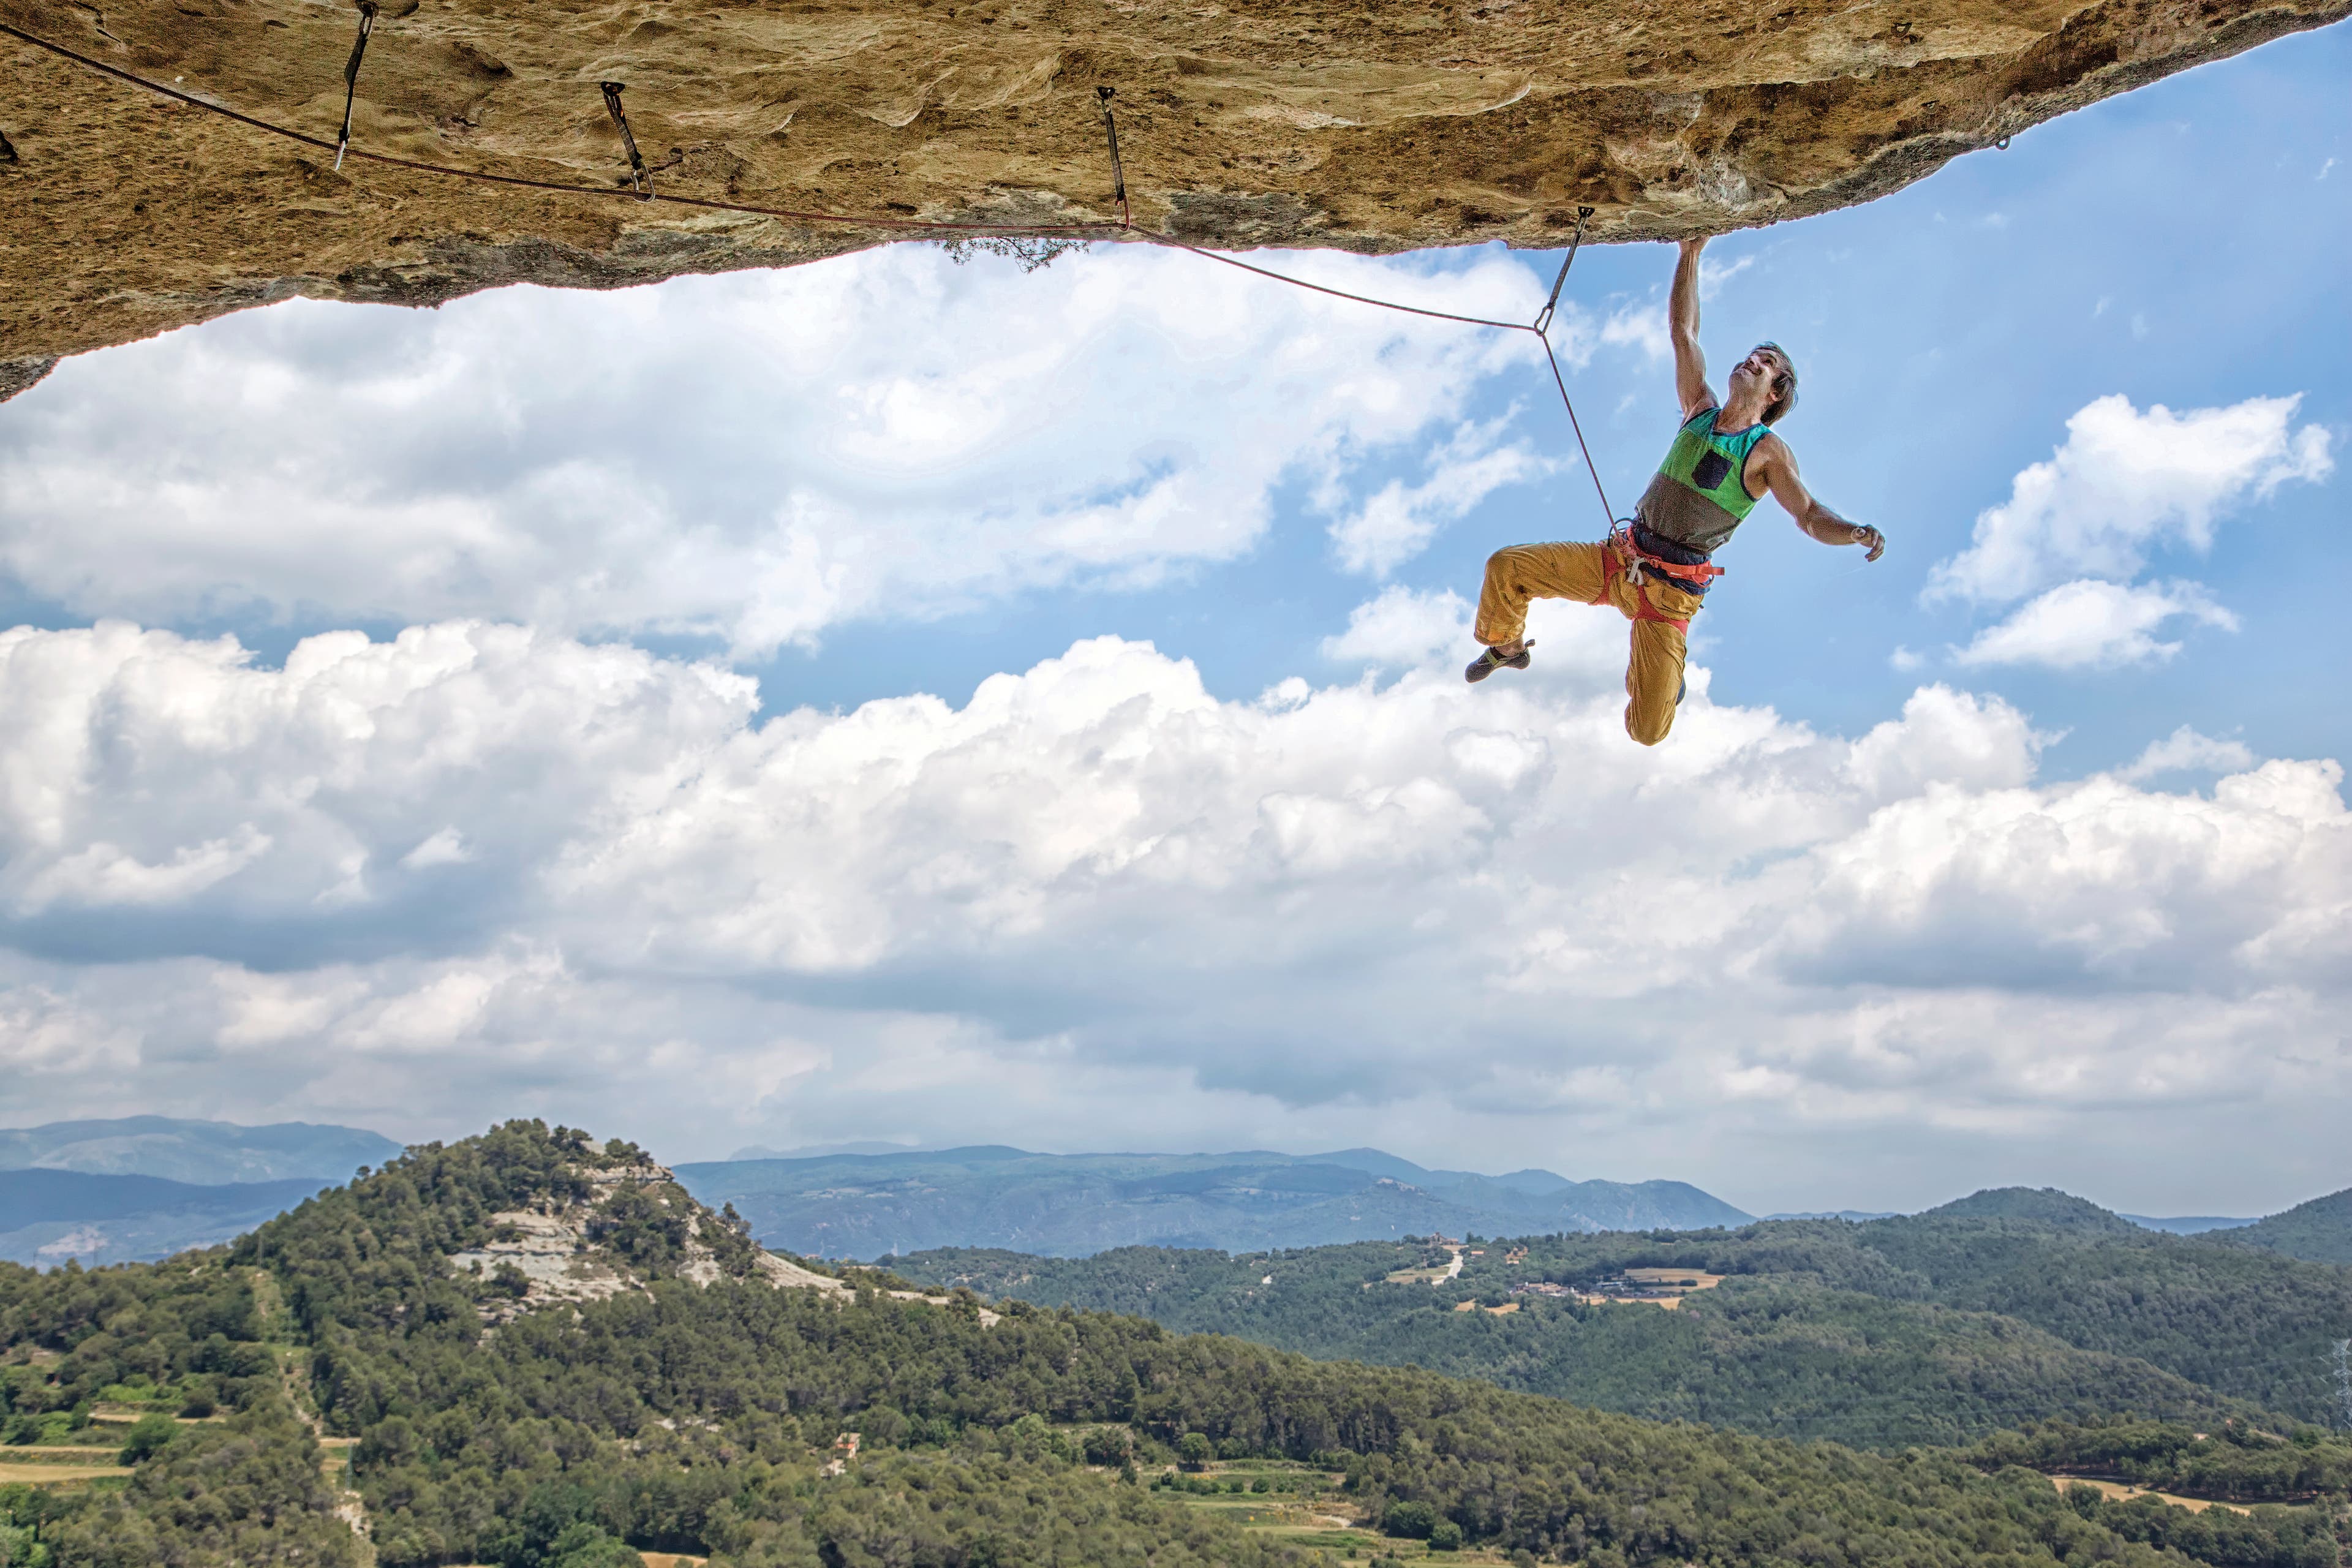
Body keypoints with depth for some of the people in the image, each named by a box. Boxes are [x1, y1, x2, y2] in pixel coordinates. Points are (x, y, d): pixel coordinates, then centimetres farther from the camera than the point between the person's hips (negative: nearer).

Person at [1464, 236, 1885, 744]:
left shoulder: (1768, 452, -3)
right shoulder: (1702, 411, 11)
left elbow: (1811, 515, -12)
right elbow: (1682, 328, 11)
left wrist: (1857, 532, -33)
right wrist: (1691, 253, 5)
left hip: (1670, 591, -4)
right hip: (1620, 558, 4)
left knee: (1647, 732, -12)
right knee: (1506, 567, -4)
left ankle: (1655, 676, 28)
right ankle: (1507, 647, 28)